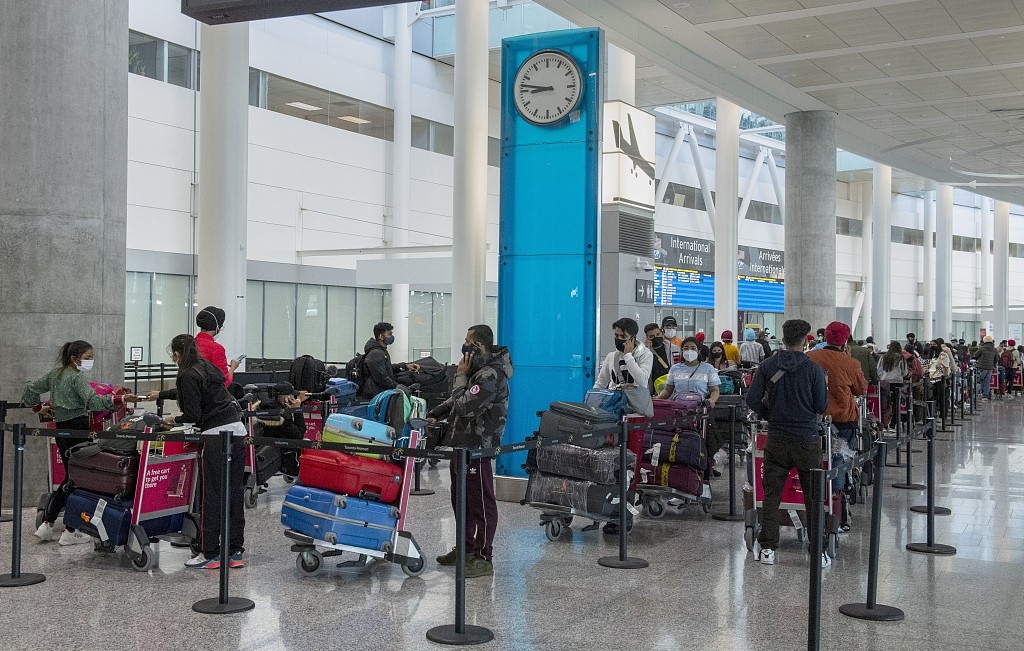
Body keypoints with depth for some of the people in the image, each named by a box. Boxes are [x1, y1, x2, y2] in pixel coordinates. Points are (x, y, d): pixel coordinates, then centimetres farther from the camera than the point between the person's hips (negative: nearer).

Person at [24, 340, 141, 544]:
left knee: (71, 476, 16)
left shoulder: (55, 374, 15)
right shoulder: (78, 377, -10)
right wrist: (121, 399, -36)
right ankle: (71, 532, 2)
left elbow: (30, 389, 21)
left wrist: (39, 408, 32)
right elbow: (92, 401, -26)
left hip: (61, 428, 9)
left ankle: (46, 525, 15)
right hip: (77, 427, -9)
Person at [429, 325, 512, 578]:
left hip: (477, 447, -11)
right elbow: (456, 400, 23)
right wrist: (435, 414, 10)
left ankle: (483, 559, 2)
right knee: (461, 498, 19)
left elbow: (465, 406, -24)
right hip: (463, 444, 11)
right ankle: (465, 547, 32)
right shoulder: (480, 369, 13)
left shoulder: (491, 375, -21)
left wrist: (461, 375, -13)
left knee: (481, 502, -4)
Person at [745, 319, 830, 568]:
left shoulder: (767, 366, -2)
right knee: (813, 497, 7)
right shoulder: (814, 369, -8)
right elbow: (821, 406, -4)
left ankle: (767, 548, 11)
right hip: (807, 440, -2)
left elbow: (752, 400, -3)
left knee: (771, 494, 9)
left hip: (777, 440, 2)